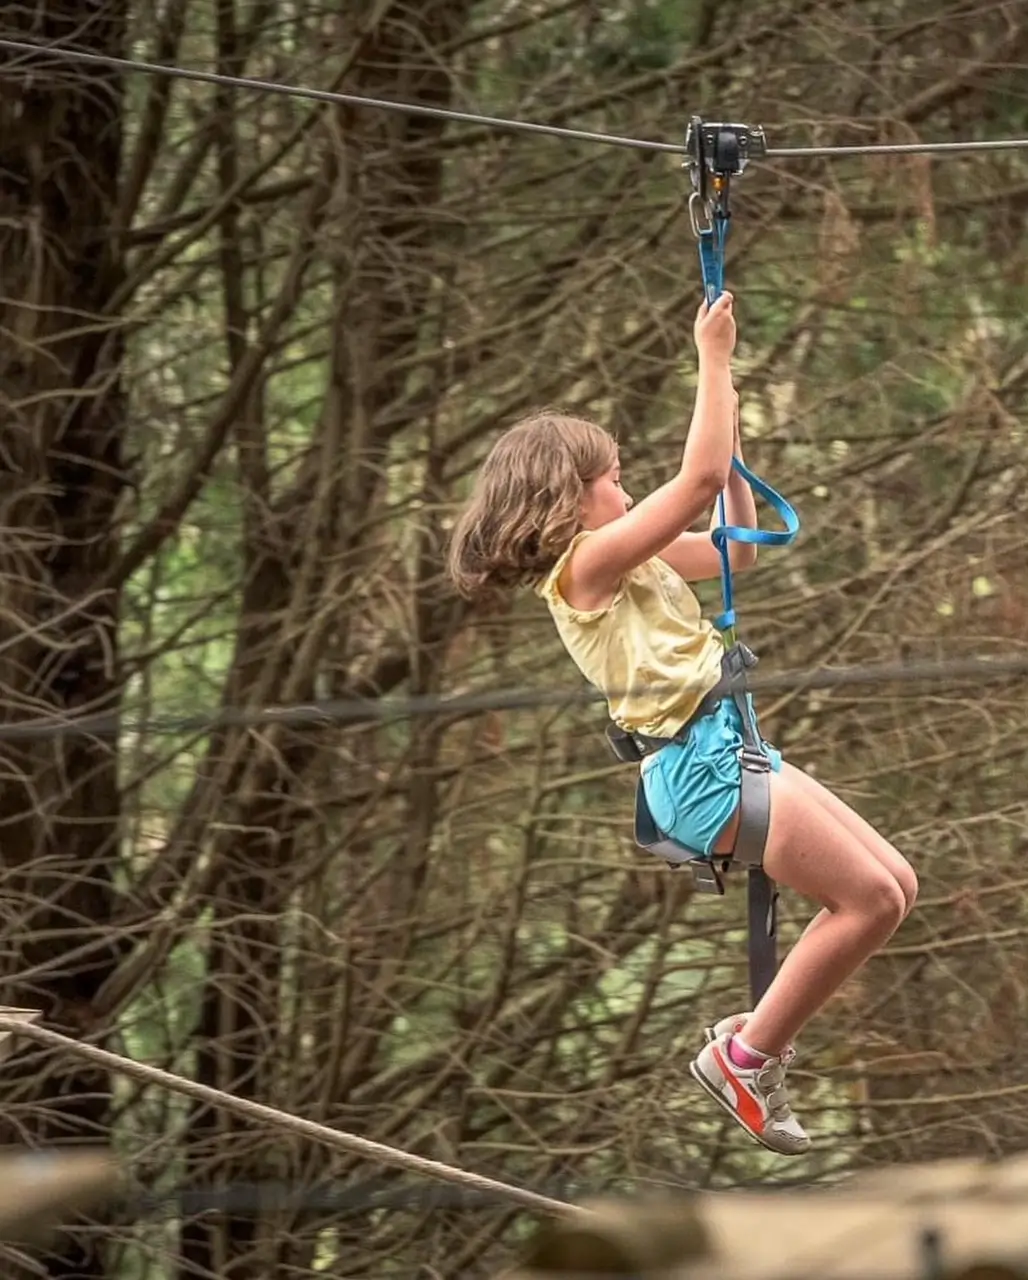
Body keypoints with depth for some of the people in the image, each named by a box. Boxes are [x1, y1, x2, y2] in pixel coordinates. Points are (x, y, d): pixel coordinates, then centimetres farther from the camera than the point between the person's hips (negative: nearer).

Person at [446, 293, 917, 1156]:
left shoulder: (625, 563, 17)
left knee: (894, 886, 9)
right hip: (702, 768, -10)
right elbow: (699, 481, -21)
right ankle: (749, 1055, -3)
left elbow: (738, 548, 25)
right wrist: (714, 357, -15)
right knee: (872, 899, -12)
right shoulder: (586, 565, -11)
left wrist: (728, 435, 16)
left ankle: (761, 1036, 13)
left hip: (732, 754, 10)